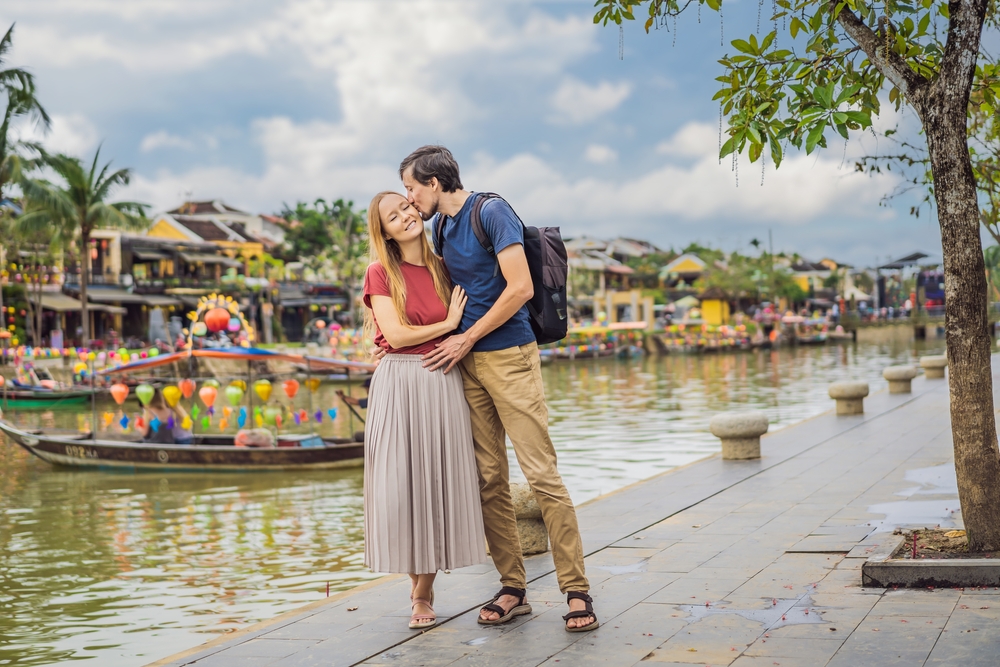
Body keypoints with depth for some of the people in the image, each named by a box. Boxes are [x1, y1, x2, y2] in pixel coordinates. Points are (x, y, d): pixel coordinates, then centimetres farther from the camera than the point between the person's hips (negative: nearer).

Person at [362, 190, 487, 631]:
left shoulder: (443, 269, 12)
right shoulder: (381, 273, 0)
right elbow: (395, 335, -9)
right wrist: (447, 324, -3)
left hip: (443, 383, 3)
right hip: (398, 383, -3)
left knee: (439, 483, 1)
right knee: (402, 485, -3)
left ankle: (423, 592, 11)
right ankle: (417, 588, 12)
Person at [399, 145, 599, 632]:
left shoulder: (491, 213, -8)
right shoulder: (440, 227, 16)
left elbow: (520, 289, -15)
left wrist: (465, 339, -9)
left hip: (510, 357, -7)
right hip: (467, 363, 7)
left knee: (541, 473, -9)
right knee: (488, 481, 5)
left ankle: (577, 590, -5)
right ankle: (512, 588, 12)